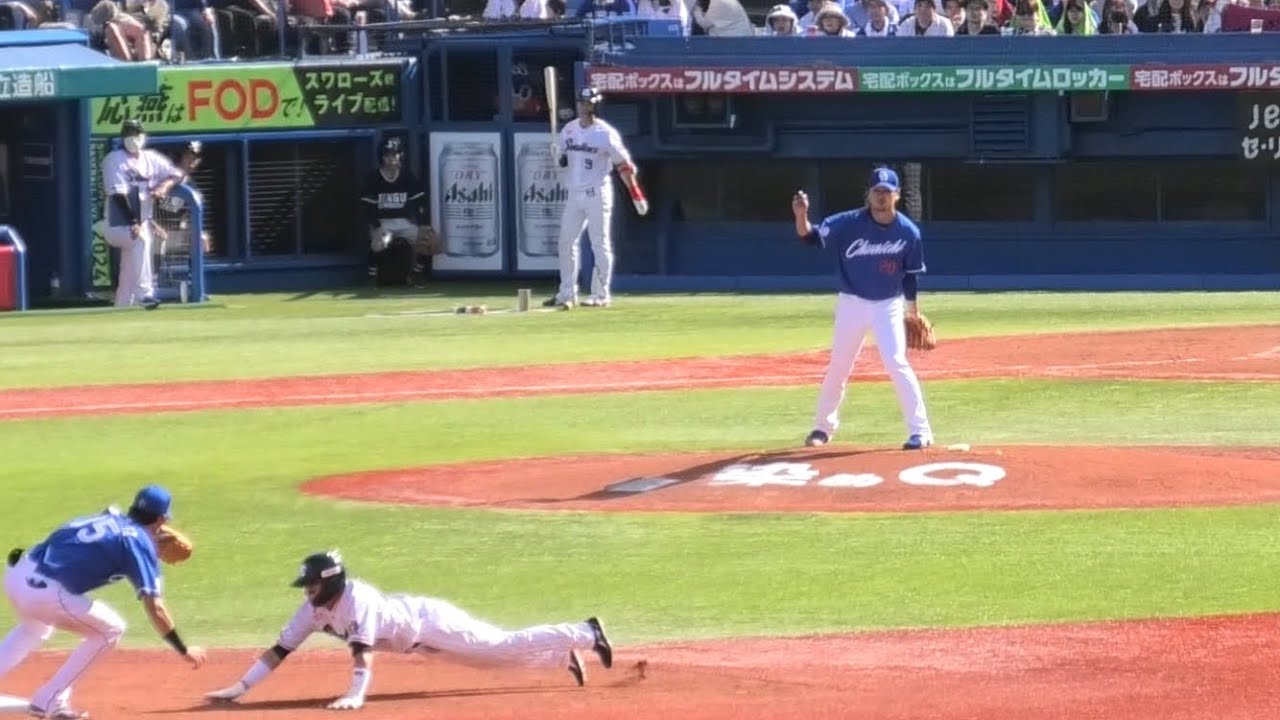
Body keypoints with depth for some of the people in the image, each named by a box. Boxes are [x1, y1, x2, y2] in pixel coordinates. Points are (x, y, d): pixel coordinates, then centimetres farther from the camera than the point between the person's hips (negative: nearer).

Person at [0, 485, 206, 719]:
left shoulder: (108, 518, 19)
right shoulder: (139, 543, -2)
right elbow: (154, 607, -7)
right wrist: (184, 650, -1)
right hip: (44, 592, -8)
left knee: (36, 626, 39)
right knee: (111, 629, 11)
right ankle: (49, 701, 11)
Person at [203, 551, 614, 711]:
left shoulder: (356, 599, -35)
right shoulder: (314, 610, -11)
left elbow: (362, 650, -45)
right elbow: (279, 651, -10)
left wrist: (355, 695, -56)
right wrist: (239, 689, -15)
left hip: (430, 622, -7)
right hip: (416, 636, 7)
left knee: (508, 647, -5)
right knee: (502, 652, 17)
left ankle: (587, 635, 6)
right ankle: (565, 654, 32)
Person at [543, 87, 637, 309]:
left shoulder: (605, 134, -9)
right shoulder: (569, 130, 9)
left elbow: (623, 163, -7)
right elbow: (563, 160, 17)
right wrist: (558, 155, -8)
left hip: (597, 193, -6)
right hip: (574, 193, 6)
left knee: (600, 244, -3)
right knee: (566, 242, 6)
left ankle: (601, 295, 2)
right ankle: (567, 294, 13)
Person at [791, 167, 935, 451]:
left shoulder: (908, 232, -8)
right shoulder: (849, 223, -12)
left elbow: (909, 274, 3)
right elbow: (811, 237, -19)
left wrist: (914, 311, 6)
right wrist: (801, 216, -39)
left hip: (888, 305, -1)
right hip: (851, 304, 1)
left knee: (896, 362, -14)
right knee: (838, 367, 11)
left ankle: (920, 430, -8)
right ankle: (824, 426, 29)